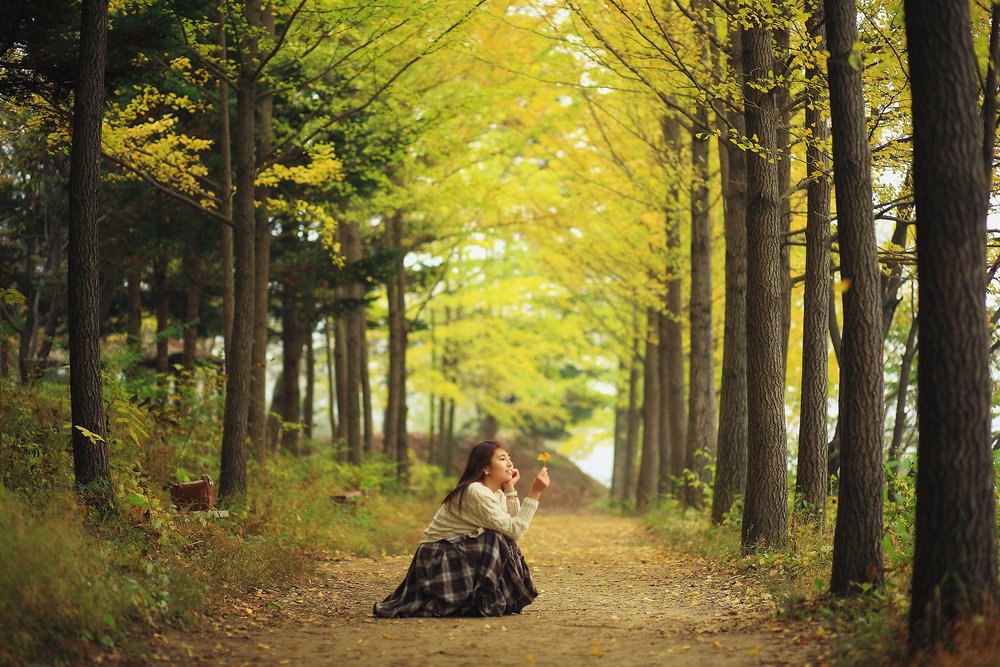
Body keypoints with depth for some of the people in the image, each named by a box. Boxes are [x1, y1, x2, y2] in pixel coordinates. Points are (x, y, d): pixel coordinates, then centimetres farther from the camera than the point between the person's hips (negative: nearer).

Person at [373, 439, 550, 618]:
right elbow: (513, 530, -28)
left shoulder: (496, 493, 7)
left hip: (459, 552, 9)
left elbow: (513, 525, -6)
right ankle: (488, 603, -15)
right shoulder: (476, 493, -23)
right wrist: (535, 493, -30)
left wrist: (510, 488, -5)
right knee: (499, 541, -24)